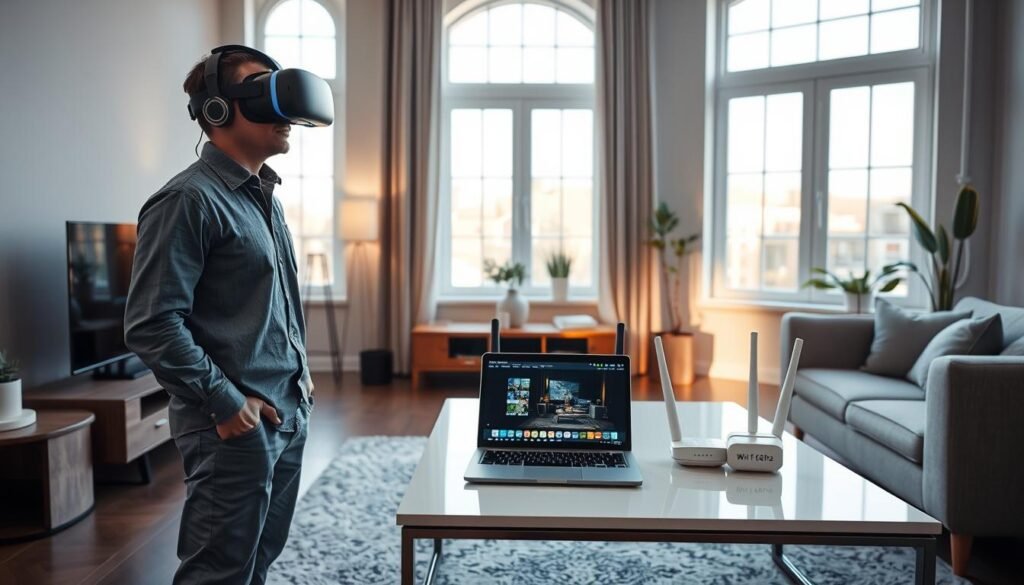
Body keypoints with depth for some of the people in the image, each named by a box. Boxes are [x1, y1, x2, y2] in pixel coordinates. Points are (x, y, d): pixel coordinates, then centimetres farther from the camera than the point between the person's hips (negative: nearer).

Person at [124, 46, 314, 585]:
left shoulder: (264, 197, 14)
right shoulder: (189, 200, -14)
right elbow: (151, 325, -19)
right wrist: (224, 401, -17)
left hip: (289, 416, 9)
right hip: (236, 425, -8)